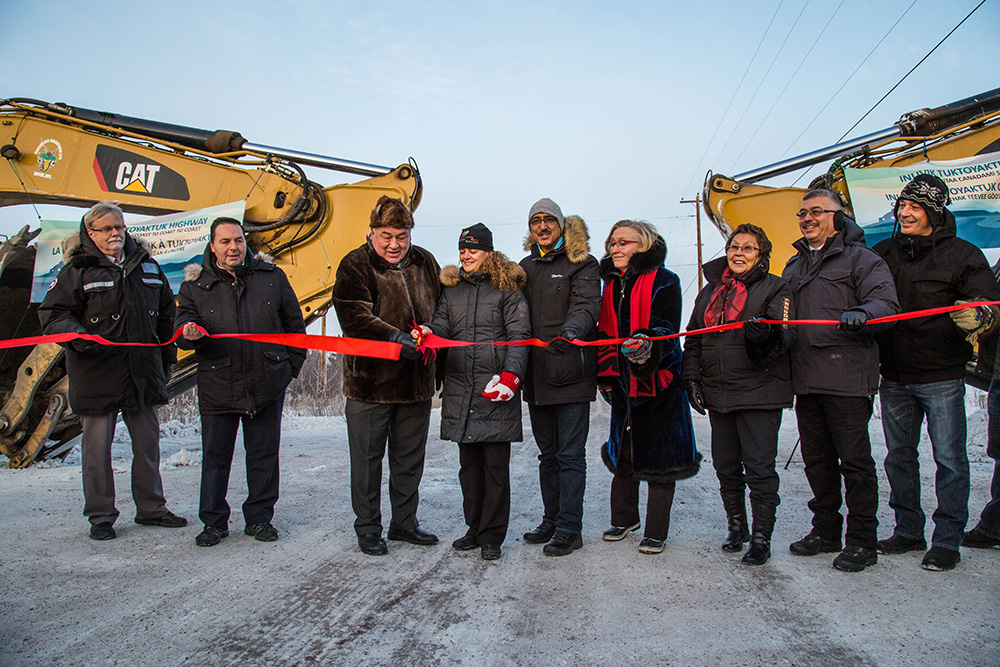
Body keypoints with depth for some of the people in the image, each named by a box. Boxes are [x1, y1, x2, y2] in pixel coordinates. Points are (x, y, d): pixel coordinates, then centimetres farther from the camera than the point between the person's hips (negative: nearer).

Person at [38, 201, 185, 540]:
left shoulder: (147, 266, 10)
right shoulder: (78, 271, -3)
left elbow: (165, 312, 19)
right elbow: (52, 314, -4)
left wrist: (167, 356, 17)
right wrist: (76, 335, -24)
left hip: (144, 372, 4)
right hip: (96, 373, -4)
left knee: (148, 442, 11)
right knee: (97, 445, 4)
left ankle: (151, 508, 25)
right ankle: (100, 516, 19)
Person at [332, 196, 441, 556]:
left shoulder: (425, 262, 8)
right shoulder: (354, 265, -7)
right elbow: (355, 316, -19)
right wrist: (395, 338, -31)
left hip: (417, 379, 5)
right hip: (369, 378, -4)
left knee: (410, 458, 15)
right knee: (367, 458, 7)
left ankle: (405, 522, 32)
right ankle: (368, 528, 23)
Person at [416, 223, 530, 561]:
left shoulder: (506, 288, 3)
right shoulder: (451, 288, 18)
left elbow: (519, 334, -3)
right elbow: (443, 324, 9)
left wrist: (511, 374, -15)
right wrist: (429, 332, -15)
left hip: (496, 389, -4)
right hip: (460, 387, 5)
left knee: (495, 464, 0)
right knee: (469, 463, 12)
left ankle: (491, 535, 10)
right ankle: (474, 528, 25)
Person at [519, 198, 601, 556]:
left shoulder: (582, 264, 0)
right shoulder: (525, 267, 17)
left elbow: (587, 305, -16)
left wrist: (571, 330, -38)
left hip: (572, 375, -6)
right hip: (537, 376, 6)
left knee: (570, 455, -1)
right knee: (547, 454, 15)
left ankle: (570, 528, 9)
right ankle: (551, 520, 28)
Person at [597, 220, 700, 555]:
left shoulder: (663, 281, -5)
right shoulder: (611, 285, 13)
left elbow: (666, 326, -15)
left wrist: (647, 343, -35)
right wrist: (605, 375, 11)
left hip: (659, 381, -6)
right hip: (623, 382, 6)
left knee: (659, 456, 0)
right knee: (622, 451, 14)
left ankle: (656, 531, 12)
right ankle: (624, 518, 31)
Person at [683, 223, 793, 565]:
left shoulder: (774, 288, 2)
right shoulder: (710, 291, 17)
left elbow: (785, 335, -11)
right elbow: (693, 340, 19)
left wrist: (767, 334, -33)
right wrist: (692, 377, 8)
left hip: (759, 392, -5)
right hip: (717, 393, 5)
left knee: (759, 467, -3)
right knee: (726, 466, 12)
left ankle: (761, 537, 8)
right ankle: (736, 527, 27)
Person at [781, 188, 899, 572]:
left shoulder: (860, 258, 1)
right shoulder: (794, 266, 22)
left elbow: (886, 302, -13)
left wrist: (862, 313, -33)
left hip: (847, 378, -6)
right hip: (805, 379, 7)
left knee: (854, 460, -1)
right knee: (816, 460, 13)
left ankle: (862, 541, 11)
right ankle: (826, 530, 26)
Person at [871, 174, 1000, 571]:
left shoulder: (961, 255, -4)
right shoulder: (882, 253, 7)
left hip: (941, 377, -4)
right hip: (894, 377, 5)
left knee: (949, 458, 0)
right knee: (899, 456, 12)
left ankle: (948, 541, 13)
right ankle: (908, 531, 26)